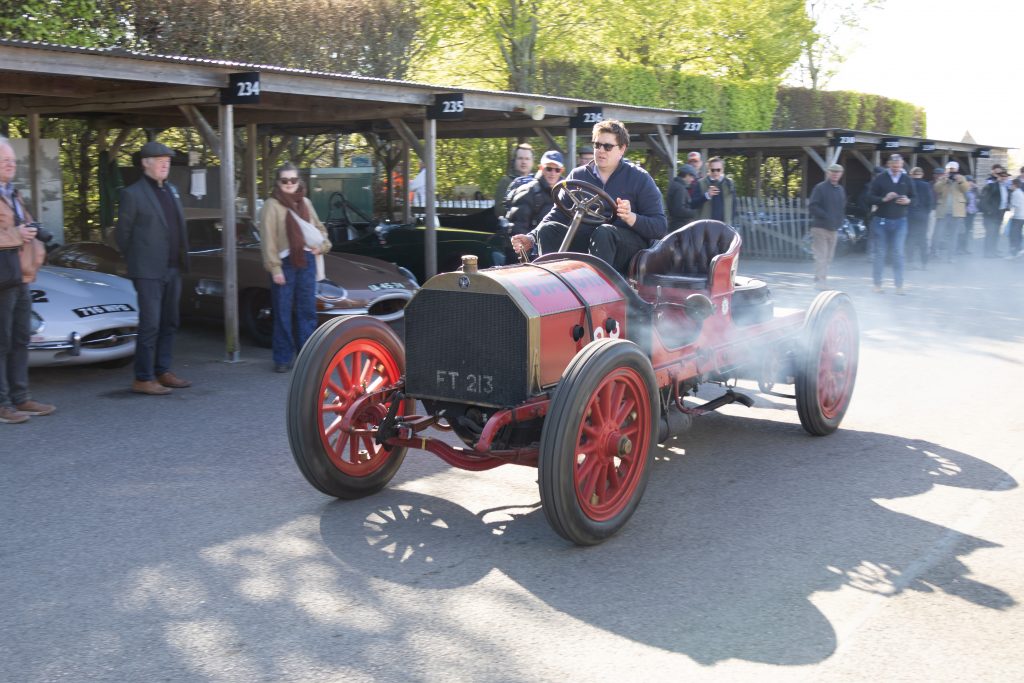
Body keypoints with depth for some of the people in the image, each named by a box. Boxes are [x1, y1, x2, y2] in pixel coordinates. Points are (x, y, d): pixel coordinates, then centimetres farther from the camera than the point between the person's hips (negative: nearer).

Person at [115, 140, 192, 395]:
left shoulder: (171, 190, 14)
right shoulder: (133, 194, -7)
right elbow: (122, 233, -3)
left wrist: (181, 260, 12)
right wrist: (136, 262, 3)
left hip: (173, 269, 7)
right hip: (149, 271, -7)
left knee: (169, 324, 11)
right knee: (150, 325, -5)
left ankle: (162, 372, 21)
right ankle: (143, 379, 1)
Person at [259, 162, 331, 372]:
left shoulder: (305, 203, 12)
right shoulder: (272, 205, -5)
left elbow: (319, 227, 21)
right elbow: (268, 239, -9)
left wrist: (322, 245, -1)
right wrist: (275, 268, -15)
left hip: (306, 261, 5)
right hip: (285, 263, -5)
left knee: (307, 310, 9)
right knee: (283, 312, 0)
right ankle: (283, 358, 7)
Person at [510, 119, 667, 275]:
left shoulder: (639, 178, 0)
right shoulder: (578, 175, 11)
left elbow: (660, 227, -7)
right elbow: (558, 214, 7)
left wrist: (631, 217, -27)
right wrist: (531, 238, -11)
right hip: (585, 243, 4)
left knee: (603, 232, -35)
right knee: (548, 229, -19)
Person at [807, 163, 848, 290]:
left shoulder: (841, 190, 15)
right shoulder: (820, 188, -7)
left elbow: (843, 208, 23)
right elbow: (812, 207, -14)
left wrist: (840, 220, 7)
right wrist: (826, 216, -22)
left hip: (833, 228, 7)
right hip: (820, 227, -7)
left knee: (828, 257, 10)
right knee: (821, 256, -13)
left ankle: (821, 281, 17)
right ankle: (819, 281, -14)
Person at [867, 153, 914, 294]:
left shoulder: (907, 179, 7)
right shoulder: (879, 178, -2)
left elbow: (913, 197, 12)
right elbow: (870, 196, -4)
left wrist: (908, 201, -10)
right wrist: (884, 199, -19)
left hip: (900, 221, 2)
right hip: (881, 220, -2)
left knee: (898, 253, -1)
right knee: (880, 253, 4)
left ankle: (899, 285, 3)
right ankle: (877, 284, 14)